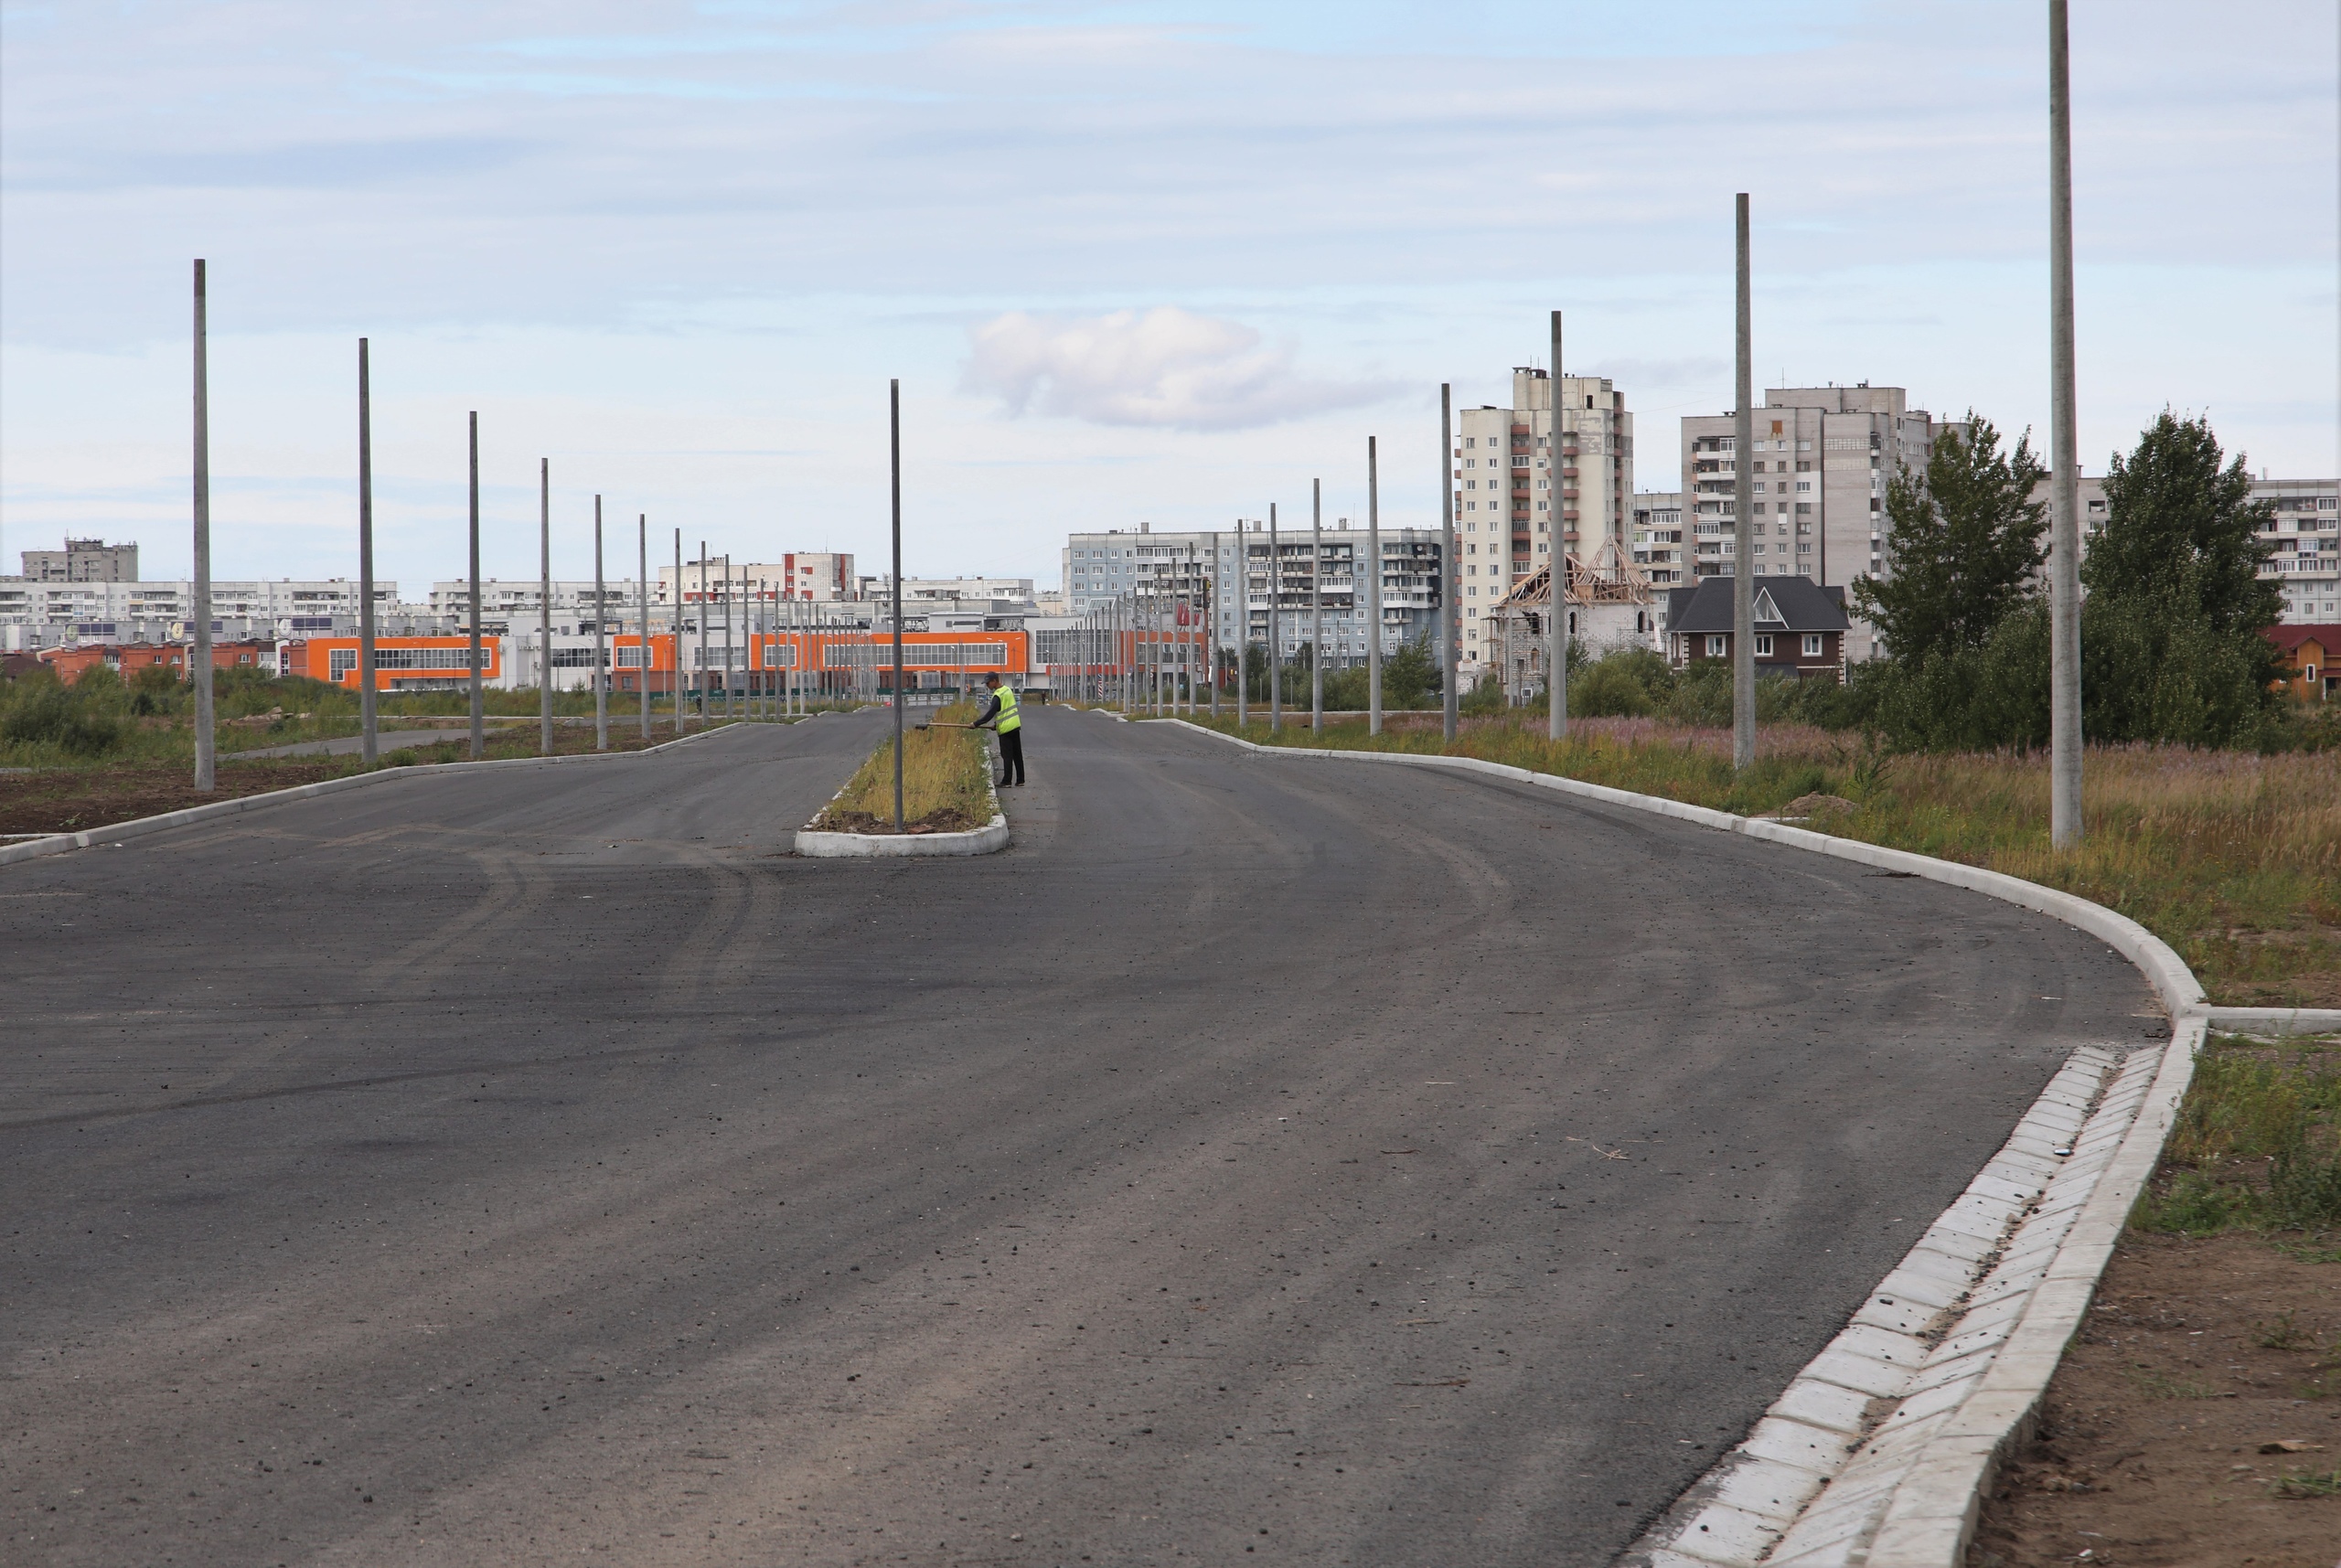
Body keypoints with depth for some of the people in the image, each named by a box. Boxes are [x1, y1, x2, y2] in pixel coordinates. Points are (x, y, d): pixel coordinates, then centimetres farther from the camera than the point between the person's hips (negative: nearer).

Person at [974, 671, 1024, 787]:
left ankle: (1006, 781, -3)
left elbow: (990, 714, -22)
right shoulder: (1008, 690, 9)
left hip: (1006, 729, -9)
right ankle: (1020, 780, 17)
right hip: (1015, 725, 9)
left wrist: (976, 724, -18)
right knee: (1017, 755, 12)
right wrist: (997, 724, 17)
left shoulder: (998, 696, -19)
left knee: (1007, 756, -4)